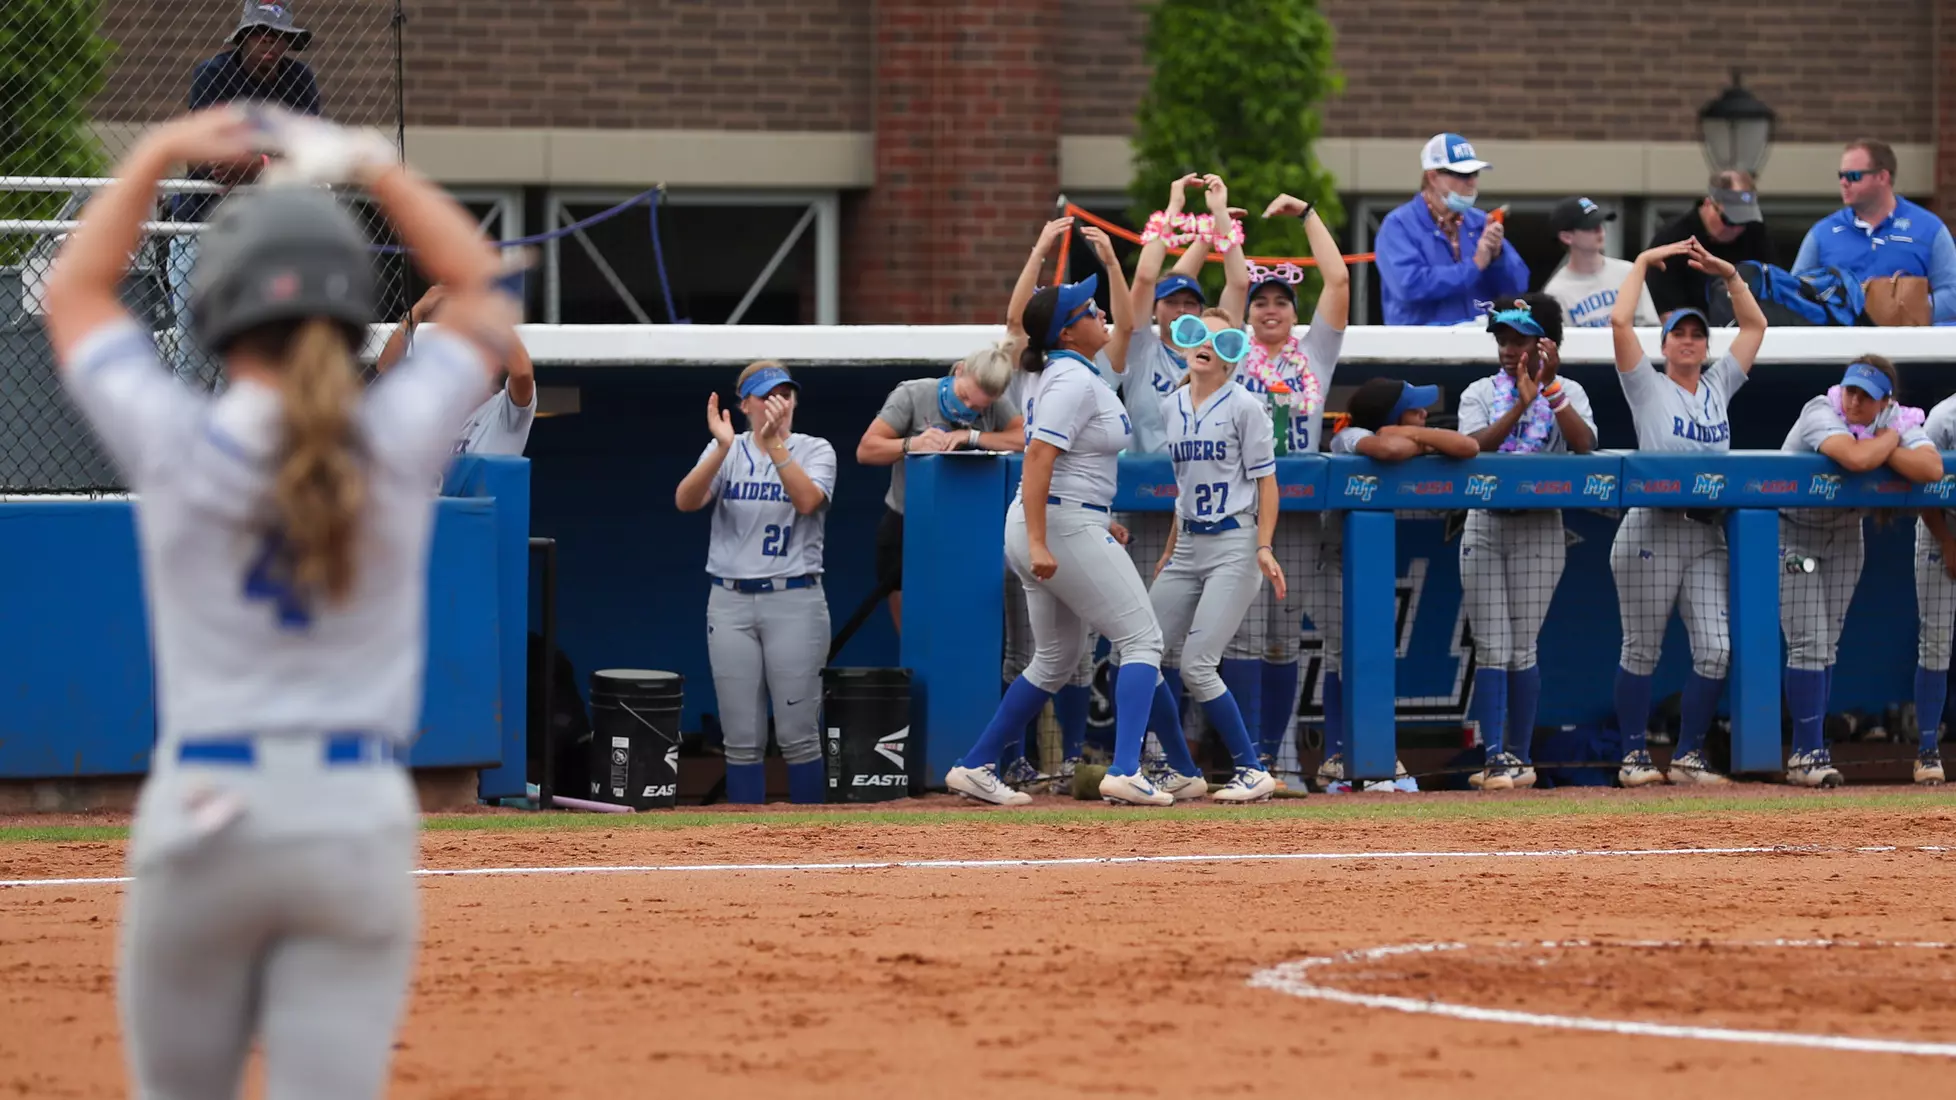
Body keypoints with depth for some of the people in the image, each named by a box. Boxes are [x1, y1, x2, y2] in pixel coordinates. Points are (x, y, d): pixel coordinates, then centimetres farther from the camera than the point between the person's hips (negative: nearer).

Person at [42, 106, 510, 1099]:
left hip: (200, 806, 0)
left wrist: (155, 157, 22)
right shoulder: (396, 445, -3)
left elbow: (74, 296, 16)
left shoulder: (175, 447, -4)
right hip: (361, 819, 0)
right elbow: (483, 292, 17)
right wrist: (373, 169, 21)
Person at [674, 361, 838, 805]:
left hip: (794, 601, -2)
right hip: (730, 602, 2)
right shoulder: (726, 451, 6)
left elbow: (807, 500, -17)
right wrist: (723, 448, -26)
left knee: (798, 736, -2)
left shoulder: (814, 450, 2)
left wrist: (774, 444, -27)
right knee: (742, 740, 3)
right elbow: (686, 501, -11)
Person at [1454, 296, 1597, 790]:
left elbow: (1583, 444, -15)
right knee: (1491, 649, -6)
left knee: (1522, 650, -1)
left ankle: (1519, 756, 8)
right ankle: (1497, 756, -9)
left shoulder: (1566, 393, 4)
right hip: (1485, 525, 1)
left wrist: (1549, 388, -19)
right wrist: (1521, 403, -21)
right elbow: (1472, 447, -12)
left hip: (1539, 530, -1)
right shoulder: (1481, 394, 6)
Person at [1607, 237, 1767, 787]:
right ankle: (1634, 756, 8)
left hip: (1707, 536, 5)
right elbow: (1620, 321, -8)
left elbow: (1755, 325, 20)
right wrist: (1644, 263, 2)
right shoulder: (1648, 388, 3)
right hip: (1652, 530, -5)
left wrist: (1728, 274, 12)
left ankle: (1687, 757, 5)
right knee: (1642, 651, 0)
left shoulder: (1718, 387, 16)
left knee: (1715, 649, -4)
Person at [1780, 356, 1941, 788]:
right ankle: (1809, 752, -9)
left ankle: (1804, 755, 13)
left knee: (1826, 645, 7)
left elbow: (1931, 468, -25)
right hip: (1794, 532, -6)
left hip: (1844, 536, 6)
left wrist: (1882, 448, -30)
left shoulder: (1897, 419, -10)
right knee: (1808, 643, -12)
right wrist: (1889, 439, -26)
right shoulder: (1821, 413, -27)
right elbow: (1856, 458, -45)